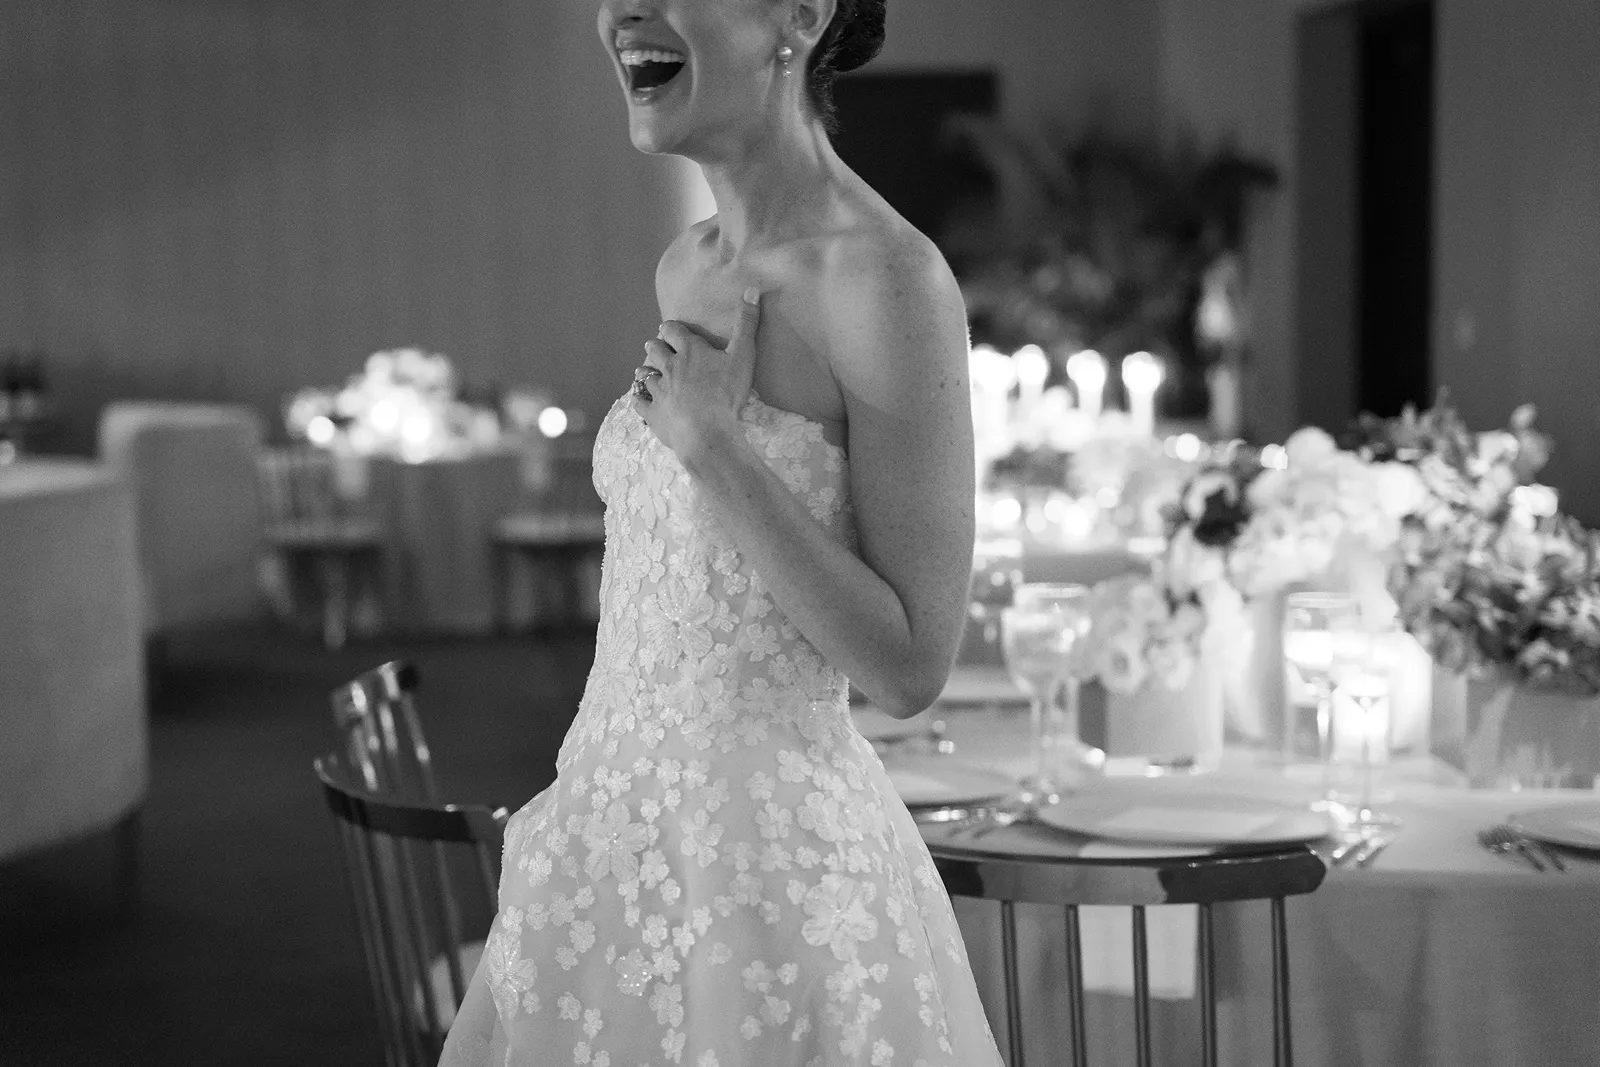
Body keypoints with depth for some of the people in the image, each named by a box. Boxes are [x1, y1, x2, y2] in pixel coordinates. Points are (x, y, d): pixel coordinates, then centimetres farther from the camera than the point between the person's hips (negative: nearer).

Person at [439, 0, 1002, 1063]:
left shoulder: (889, 278, -16)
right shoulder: (688, 269, 7)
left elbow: (911, 670, -16)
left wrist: (714, 444, -21)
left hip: (772, 859, -7)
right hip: (615, 844, 7)